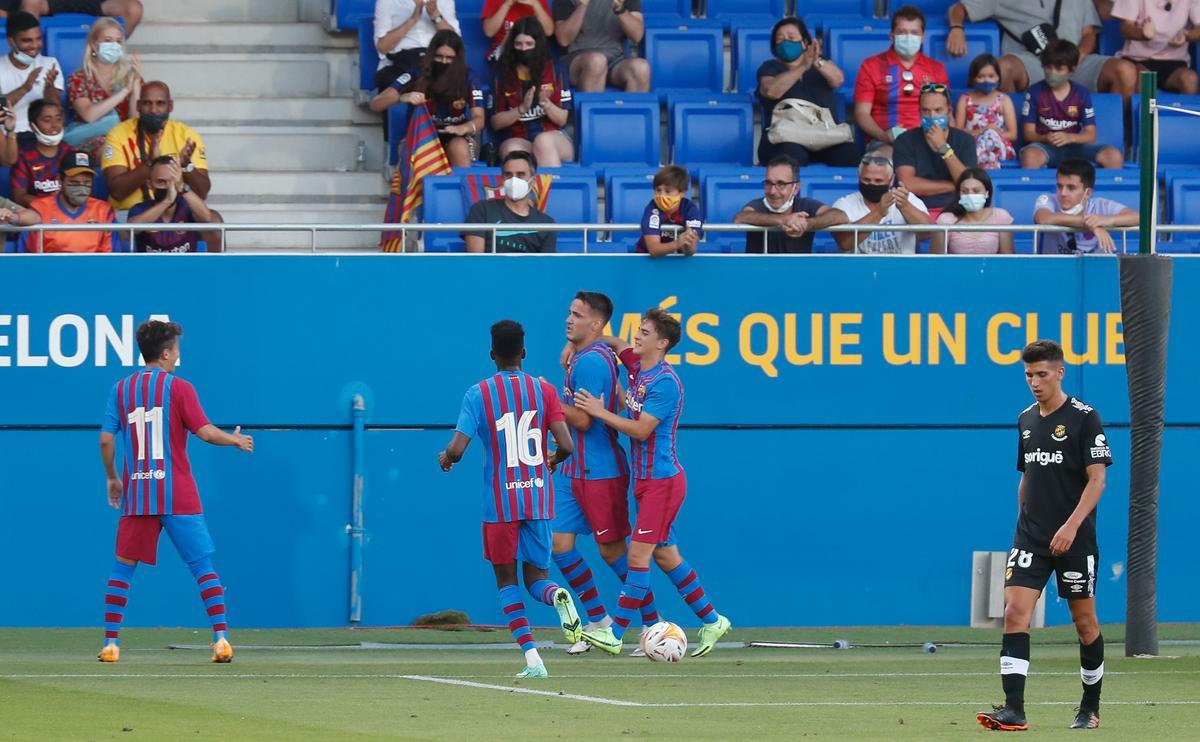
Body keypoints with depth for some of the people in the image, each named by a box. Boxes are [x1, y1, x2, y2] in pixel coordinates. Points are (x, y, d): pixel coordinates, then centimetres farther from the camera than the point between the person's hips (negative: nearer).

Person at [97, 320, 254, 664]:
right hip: (179, 498, -3)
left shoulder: (121, 389, 6)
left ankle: (110, 643, 4)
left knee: (122, 568, 10)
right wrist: (235, 440, 9)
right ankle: (221, 640, -6)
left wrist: (112, 478, 18)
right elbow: (205, 432, -9)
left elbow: (106, 440, 4)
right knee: (203, 566, 2)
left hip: (136, 495, 3)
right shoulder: (179, 388, -4)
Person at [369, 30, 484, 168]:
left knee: (458, 147, -35)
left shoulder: (467, 79, -7)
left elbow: (479, 119, -11)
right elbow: (375, 104, -12)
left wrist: (464, 128, -37)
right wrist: (402, 98, -35)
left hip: (457, 136, 0)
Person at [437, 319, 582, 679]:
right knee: (536, 578, 13)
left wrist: (445, 458, 12)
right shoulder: (544, 390, 1)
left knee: (507, 581, 10)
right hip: (539, 500, 2)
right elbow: (566, 446, -6)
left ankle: (531, 658, -6)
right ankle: (558, 596, -25)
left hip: (499, 503, -2)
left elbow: (457, 450, -12)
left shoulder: (478, 394, -4)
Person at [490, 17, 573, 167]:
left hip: (554, 139, 0)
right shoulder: (503, 76, 8)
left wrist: (546, 104, -14)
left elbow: (562, 119, 7)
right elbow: (496, 122, 5)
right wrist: (522, 108, -11)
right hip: (516, 140, 0)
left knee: (543, 141, -37)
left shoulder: (554, 72, 8)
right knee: (512, 150, -36)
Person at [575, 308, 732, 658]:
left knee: (638, 554, -9)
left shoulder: (665, 382, -18)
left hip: (662, 481, -9)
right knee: (665, 555, 13)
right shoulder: (638, 366, 8)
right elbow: (617, 343, 28)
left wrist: (600, 412, -16)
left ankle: (615, 635, -9)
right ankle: (711, 621, 21)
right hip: (646, 479, 9)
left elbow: (641, 430, -21)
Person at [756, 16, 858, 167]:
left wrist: (818, 63, -25)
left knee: (850, 153, -31)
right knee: (791, 153, -39)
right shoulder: (769, 68, 13)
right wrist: (803, 67, -22)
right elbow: (772, 91, -11)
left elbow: (838, 79, -4)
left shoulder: (822, 65, 20)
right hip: (785, 137, -2)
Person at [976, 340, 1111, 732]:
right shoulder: (1026, 420, 11)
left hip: (1074, 539, -5)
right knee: (1015, 612, -11)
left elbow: (1096, 479, -11)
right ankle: (1013, 710, -18)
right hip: (1031, 537, 5)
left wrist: (1071, 526, -20)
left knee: (1084, 621, 6)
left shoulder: (1084, 418, -7)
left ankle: (1091, 706, 23)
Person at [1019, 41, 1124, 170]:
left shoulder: (1081, 93, 5)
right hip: (1046, 147, -2)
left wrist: (1069, 138, -20)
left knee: (1114, 156, -23)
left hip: (1073, 147, 2)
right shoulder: (1035, 92, 1)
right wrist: (1046, 138, -22)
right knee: (1030, 155, -41)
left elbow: (1090, 135, 2)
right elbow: (1028, 133, 0)